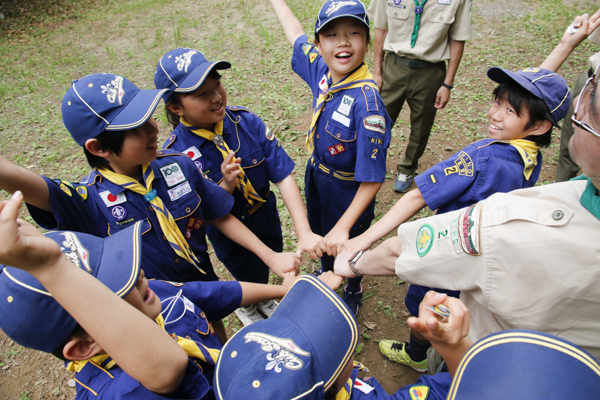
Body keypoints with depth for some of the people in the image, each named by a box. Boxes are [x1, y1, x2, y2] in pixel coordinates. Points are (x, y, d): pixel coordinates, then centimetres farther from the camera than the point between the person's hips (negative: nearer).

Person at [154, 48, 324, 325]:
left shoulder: (247, 122, -21)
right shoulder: (175, 153, -26)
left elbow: (283, 176, -23)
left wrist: (304, 233, -32)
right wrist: (226, 185, -39)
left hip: (268, 221, 3)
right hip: (229, 236, -3)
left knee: (266, 270, 29)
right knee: (250, 279, 21)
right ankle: (246, 307, 60)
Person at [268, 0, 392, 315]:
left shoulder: (366, 102, -34)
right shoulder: (322, 70, -14)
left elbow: (372, 178, -31)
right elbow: (296, 36, 7)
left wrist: (343, 227, -34)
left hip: (348, 193, -6)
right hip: (315, 178, 7)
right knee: (319, 233, 31)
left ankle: (353, 289, 54)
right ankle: (326, 273, 64)